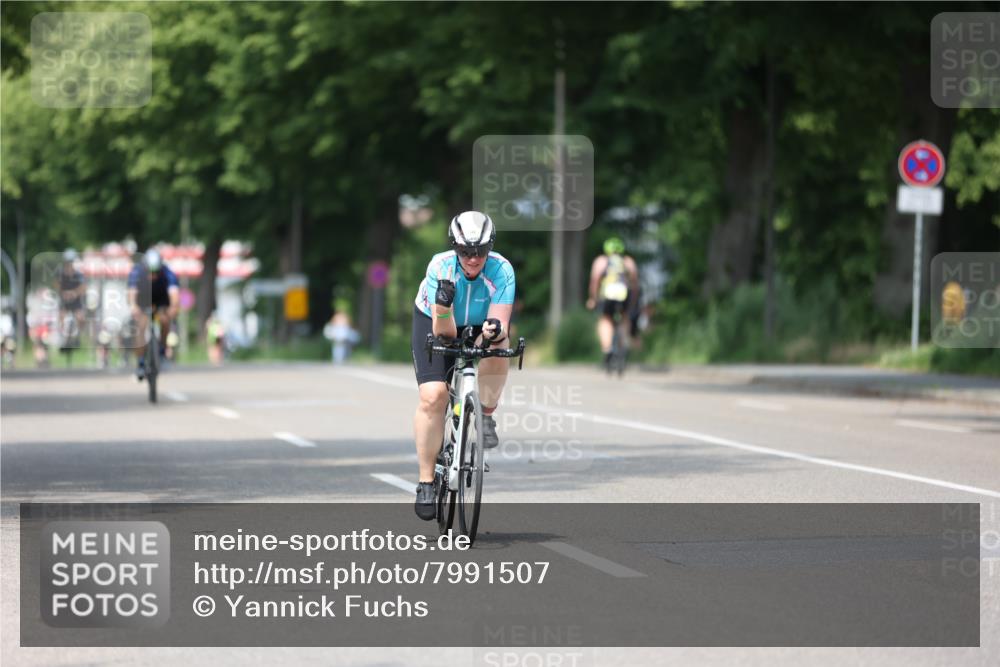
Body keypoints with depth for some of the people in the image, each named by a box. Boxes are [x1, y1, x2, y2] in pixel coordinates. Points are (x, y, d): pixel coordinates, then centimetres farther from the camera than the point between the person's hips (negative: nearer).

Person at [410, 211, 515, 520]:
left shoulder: (501, 270, -28)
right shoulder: (440, 267, -30)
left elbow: (501, 322, -32)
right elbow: (443, 332, -33)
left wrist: (494, 330, -55)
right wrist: (443, 305, -53)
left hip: (478, 326, 1)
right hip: (434, 324, -1)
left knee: (495, 349, -35)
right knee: (432, 396, -20)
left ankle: (487, 417, -10)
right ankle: (426, 481, -8)